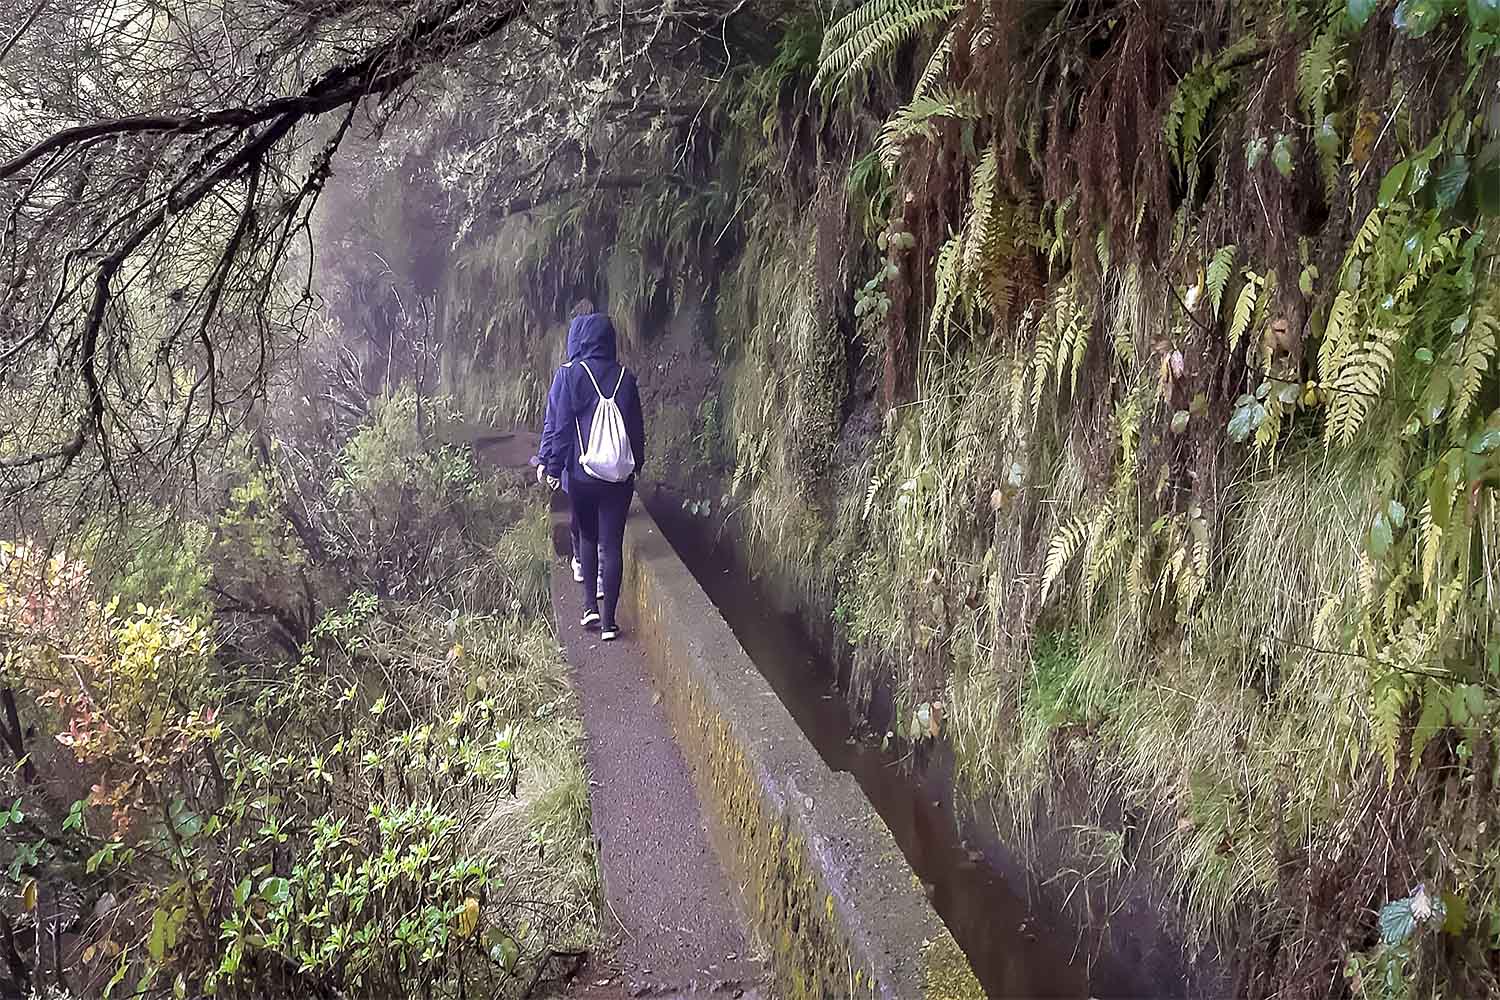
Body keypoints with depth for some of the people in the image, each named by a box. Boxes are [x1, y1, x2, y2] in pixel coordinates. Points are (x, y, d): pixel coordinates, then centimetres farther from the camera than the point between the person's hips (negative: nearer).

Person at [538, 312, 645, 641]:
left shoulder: (569, 375, -7)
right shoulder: (625, 378, 2)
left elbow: (558, 425, -7)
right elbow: (637, 427, 10)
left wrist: (552, 466, 1)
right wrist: (637, 464, 22)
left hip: (582, 474, -1)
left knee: (587, 536, 20)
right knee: (612, 544, 4)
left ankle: (591, 605, 16)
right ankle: (609, 620, 5)